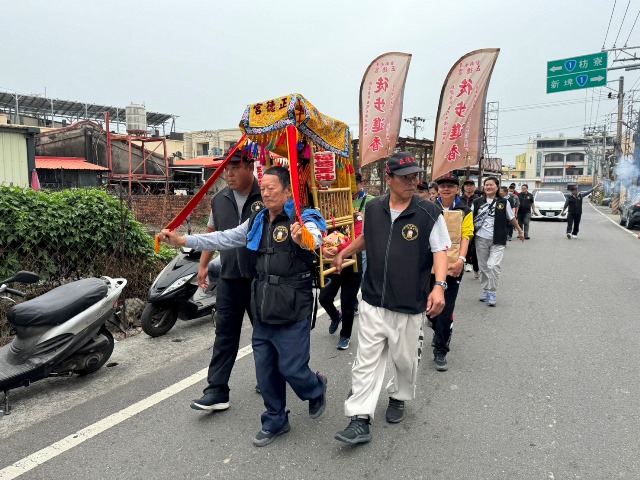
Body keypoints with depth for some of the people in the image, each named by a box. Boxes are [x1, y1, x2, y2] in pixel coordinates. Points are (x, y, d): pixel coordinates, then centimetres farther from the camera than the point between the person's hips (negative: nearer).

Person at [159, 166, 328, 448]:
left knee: (291, 369, 1)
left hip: (292, 312, -7)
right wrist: (183, 240, 9)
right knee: (265, 371, 14)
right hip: (263, 309, 7)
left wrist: (303, 239, -60)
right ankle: (275, 422, 33)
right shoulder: (258, 222, 11)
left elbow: (315, 238, -35)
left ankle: (316, 389, 36)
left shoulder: (303, 220, -13)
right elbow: (224, 239, 15)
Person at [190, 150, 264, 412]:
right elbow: (211, 233, 17)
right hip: (229, 279, 4)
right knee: (225, 334, 4)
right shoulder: (219, 200, 8)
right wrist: (203, 265, 17)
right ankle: (217, 390, 8)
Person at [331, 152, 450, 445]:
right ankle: (360, 420, 7)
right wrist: (344, 253, 20)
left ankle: (399, 398, 43)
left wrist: (439, 285, -22)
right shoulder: (373, 209, 3)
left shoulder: (429, 212, -8)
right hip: (373, 302, 2)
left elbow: (440, 250, -9)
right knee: (367, 361, 1)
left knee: (405, 359, 15)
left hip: (409, 305, -2)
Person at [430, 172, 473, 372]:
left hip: (452, 267, -2)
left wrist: (461, 259, -19)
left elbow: (465, 238, -3)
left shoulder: (465, 212, 3)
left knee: (446, 309, -3)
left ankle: (440, 351, 6)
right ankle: (440, 333, 43)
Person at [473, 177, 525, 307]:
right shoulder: (477, 202, 2)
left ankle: (491, 293, -3)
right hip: (481, 239, 2)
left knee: (493, 265, -17)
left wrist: (520, 231, 21)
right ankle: (485, 290, 27)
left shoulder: (503, 202, 0)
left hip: (497, 240, -2)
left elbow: (512, 218, 12)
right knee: (483, 267, 11)